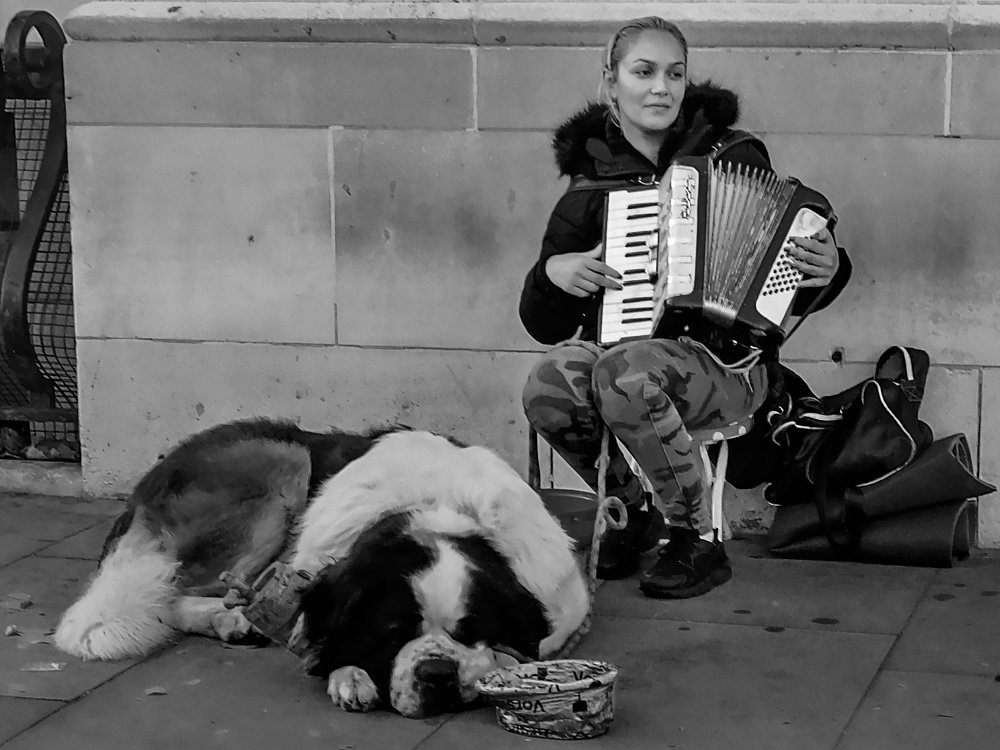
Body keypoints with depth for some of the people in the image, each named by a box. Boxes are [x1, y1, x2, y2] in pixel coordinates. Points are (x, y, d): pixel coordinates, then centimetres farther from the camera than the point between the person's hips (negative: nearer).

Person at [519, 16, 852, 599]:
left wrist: (827, 269, -13)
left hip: (725, 360, -3)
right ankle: (634, 505, -1)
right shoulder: (590, 190, 9)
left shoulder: (734, 157, 6)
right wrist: (554, 275, -9)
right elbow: (545, 325, 13)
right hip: (622, 345, 3)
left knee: (624, 373, -35)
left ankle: (700, 543, -16)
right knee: (548, 385, -30)